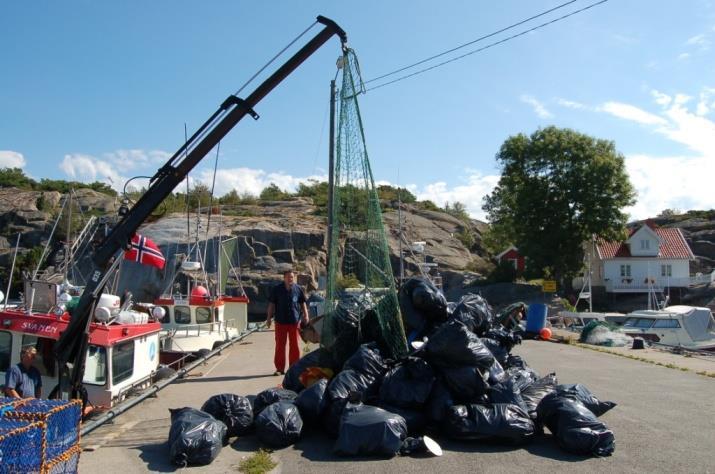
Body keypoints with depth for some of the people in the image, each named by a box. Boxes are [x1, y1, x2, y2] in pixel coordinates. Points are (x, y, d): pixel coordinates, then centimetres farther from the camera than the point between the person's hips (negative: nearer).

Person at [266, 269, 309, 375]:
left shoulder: (298, 289, 3)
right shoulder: (277, 289, 0)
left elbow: (303, 303, 10)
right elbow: (271, 304, 4)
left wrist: (305, 315, 2)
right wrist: (269, 317, 1)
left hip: (294, 321, 1)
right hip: (280, 321, -1)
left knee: (294, 345, 6)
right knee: (280, 345, 4)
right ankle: (279, 368, 12)